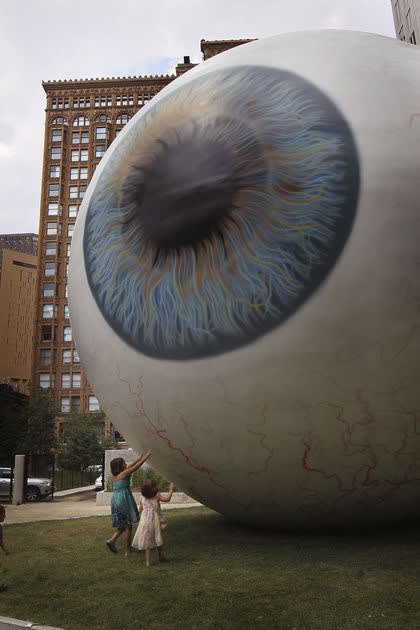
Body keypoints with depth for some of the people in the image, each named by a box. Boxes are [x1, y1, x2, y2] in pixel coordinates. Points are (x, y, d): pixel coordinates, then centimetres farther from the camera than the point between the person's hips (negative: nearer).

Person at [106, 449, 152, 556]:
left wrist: (140, 458, 24)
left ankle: (112, 540, 11)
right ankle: (127, 550, 8)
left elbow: (129, 467, 19)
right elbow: (136, 467, -7)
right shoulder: (124, 474, -12)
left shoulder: (114, 475, 9)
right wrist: (146, 457, 2)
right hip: (124, 500, -8)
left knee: (122, 525, 21)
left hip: (115, 500, 8)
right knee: (128, 526, 3)